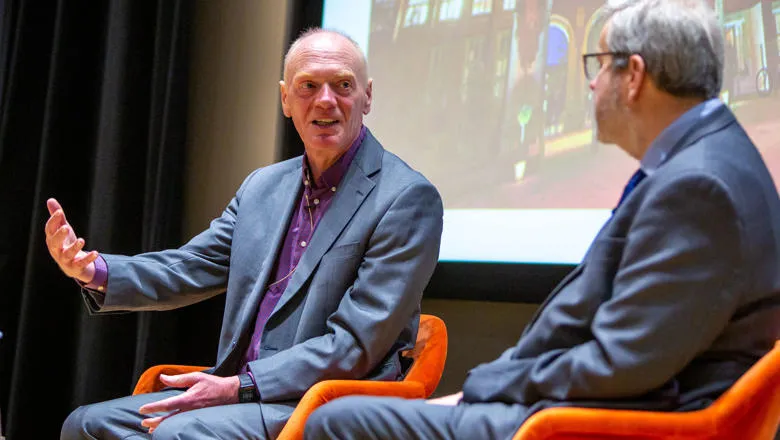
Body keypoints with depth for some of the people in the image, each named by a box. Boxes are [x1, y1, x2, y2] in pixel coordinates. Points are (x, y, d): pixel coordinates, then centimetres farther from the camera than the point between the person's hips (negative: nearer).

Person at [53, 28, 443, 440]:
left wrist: (238, 387, -19)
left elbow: (356, 344, -15)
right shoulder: (263, 186, 14)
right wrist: (92, 269, -6)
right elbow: (190, 268, 13)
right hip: (240, 394, 8)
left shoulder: (407, 198, -10)